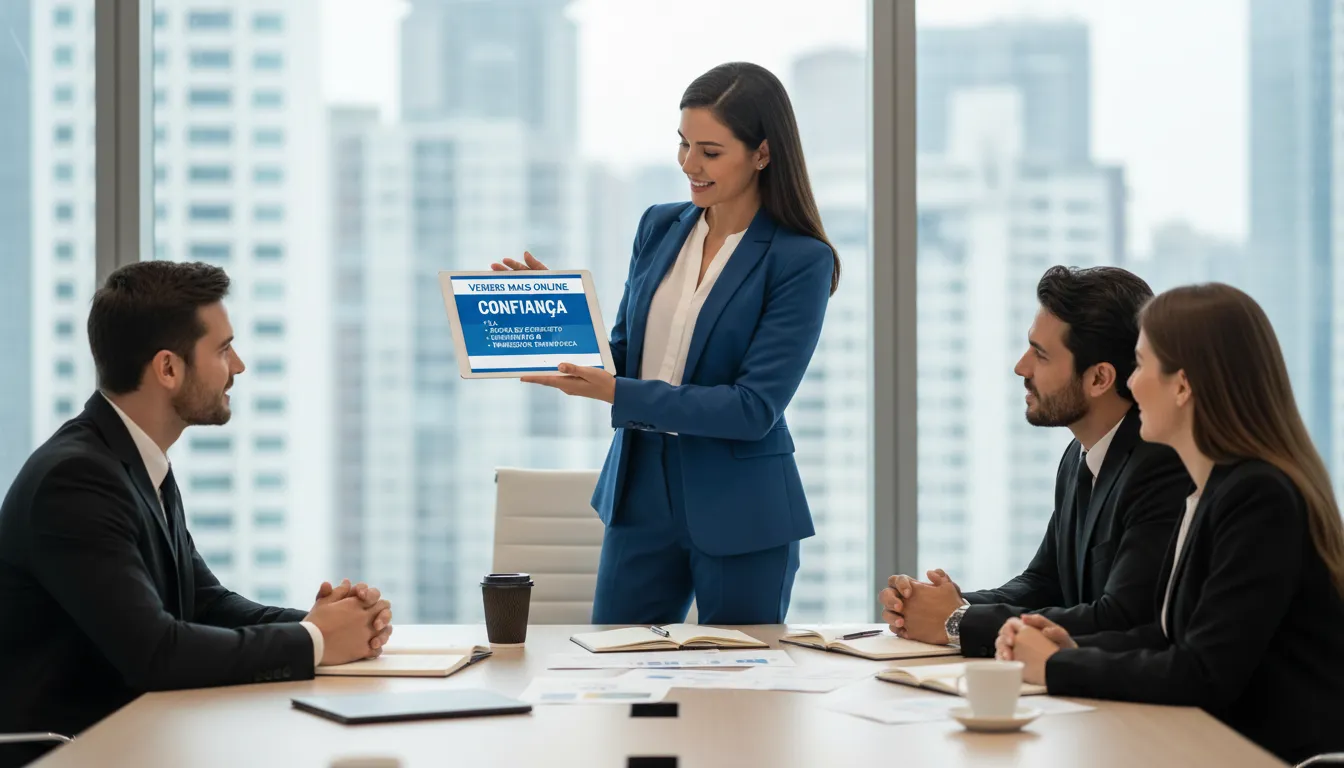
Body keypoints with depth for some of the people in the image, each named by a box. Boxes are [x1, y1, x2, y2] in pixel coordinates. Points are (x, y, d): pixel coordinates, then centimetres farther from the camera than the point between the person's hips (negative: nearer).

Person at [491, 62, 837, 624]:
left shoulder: (801, 261, -12)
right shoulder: (660, 228, 6)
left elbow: (755, 408, -18)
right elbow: (624, 355, 13)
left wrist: (618, 394, -23)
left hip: (740, 514, -5)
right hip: (640, 493, 5)